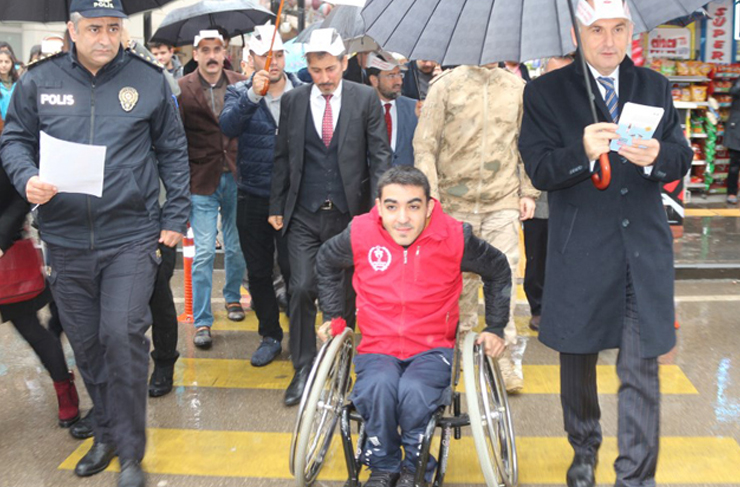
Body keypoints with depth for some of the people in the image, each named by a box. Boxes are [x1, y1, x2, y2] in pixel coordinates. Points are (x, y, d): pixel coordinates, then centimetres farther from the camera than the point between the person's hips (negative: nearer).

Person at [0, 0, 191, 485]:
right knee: (86, 343, 11)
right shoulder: (39, 81, 3)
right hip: (66, 240, 3)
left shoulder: (148, 79, 1)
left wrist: (175, 218, 4)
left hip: (131, 236, -2)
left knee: (123, 335, -11)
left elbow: (173, 151, 7)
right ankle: (107, 432, 32)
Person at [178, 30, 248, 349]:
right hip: (202, 181, -2)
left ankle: (233, 298, 38)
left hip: (236, 178, 3)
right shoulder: (182, 89, -4)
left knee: (236, 246, 14)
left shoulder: (241, 84, 3)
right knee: (204, 252, -2)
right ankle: (201, 322, 8)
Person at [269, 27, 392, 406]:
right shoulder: (292, 100, 6)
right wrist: (276, 206, 7)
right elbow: (282, 157, 10)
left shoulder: (365, 99, 1)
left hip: (350, 214, -1)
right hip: (304, 215, 1)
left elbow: (379, 155, 1)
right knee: (302, 289, -4)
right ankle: (303, 371, 9)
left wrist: (378, 206, -6)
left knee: (347, 291, 8)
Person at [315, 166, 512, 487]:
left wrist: (495, 329, 8)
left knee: (414, 391, -33)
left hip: (432, 349, -1)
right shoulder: (360, 233, -9)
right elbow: (325, 264, 14)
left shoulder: (454, 237, -11)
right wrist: (333, 318, 12)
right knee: (378, 385, -34)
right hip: (377, 348, 1)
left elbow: (498, 271, 8)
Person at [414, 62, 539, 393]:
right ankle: (462, 338, 32)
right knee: (461, 274, 10)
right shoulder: (446, 85, 0)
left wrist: (528, 193, 9)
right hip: (456, 201, -1)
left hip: (503, 201, 1)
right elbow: (424, 145, -2)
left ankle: (503, 356, 3)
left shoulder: (517, 88, 9)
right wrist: (430, 194, -11)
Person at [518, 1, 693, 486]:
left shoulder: (656, 87, 8)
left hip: (645, 250, 1)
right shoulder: (546, 92, -1)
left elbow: (683, 157, 4)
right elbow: (539, 170, -9)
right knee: (578, 362, 16)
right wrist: (583, 151, -29)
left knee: (642, 370, 0)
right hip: (580, 252, -1)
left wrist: (657, 155, -19)